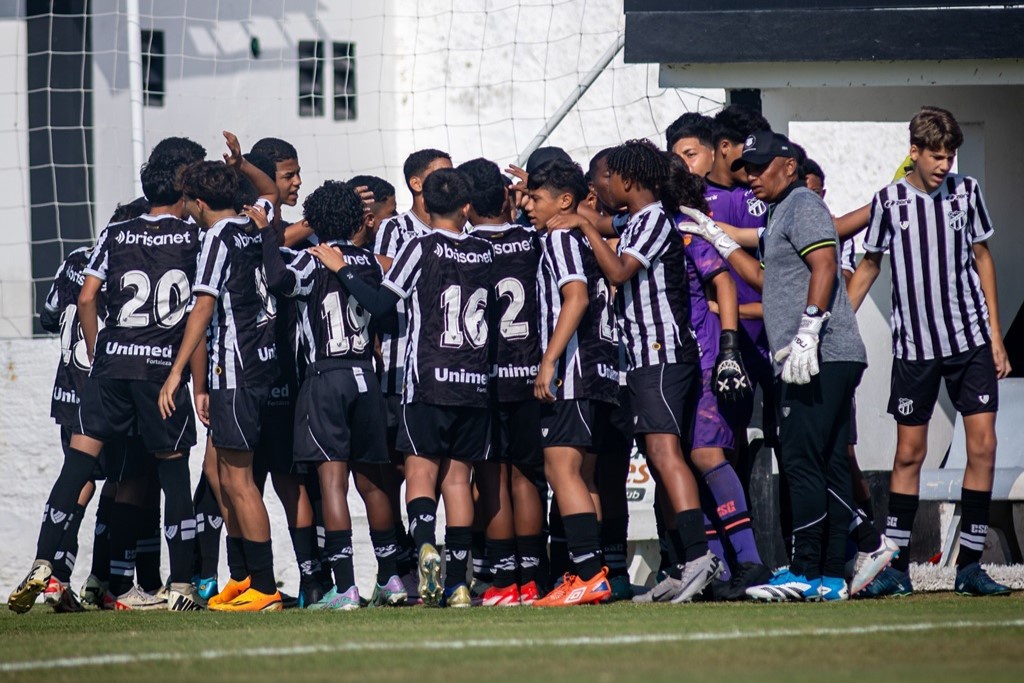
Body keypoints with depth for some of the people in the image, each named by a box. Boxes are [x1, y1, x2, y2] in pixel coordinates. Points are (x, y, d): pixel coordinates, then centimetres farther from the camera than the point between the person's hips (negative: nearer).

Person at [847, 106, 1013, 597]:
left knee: (982, 446, -5)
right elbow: (868, 266, 8)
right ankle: (896, 567, 7)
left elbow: (982, 257, 11)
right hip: (914, 346, -1)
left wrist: (995, 333, 7)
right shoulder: (889, 201, -3)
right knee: (908, 455, 0)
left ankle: (970, 564, 1)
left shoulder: (966, 191, 2)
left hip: (971, 340, 1)